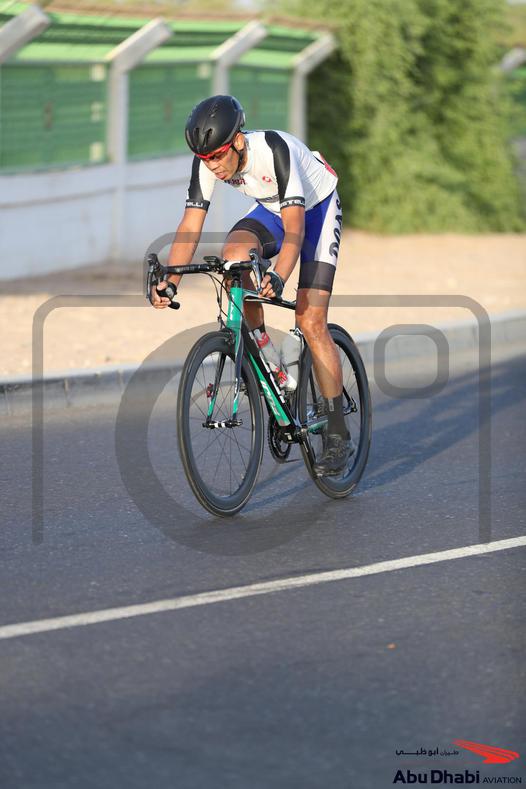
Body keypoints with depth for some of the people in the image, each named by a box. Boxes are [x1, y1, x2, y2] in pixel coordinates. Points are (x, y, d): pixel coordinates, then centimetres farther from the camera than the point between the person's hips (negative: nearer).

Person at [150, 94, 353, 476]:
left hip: (317, 208, -5)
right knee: (233, 255, -29)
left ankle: (339, 435, -7)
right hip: (272, 209, 5)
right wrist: (169, 281, -32)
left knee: (311, 322, -14)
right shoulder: (207, 161, -21)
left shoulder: (275, 150, -37)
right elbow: (191, 226, -20)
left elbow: (294, 226, -41)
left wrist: (278, 277, -56)